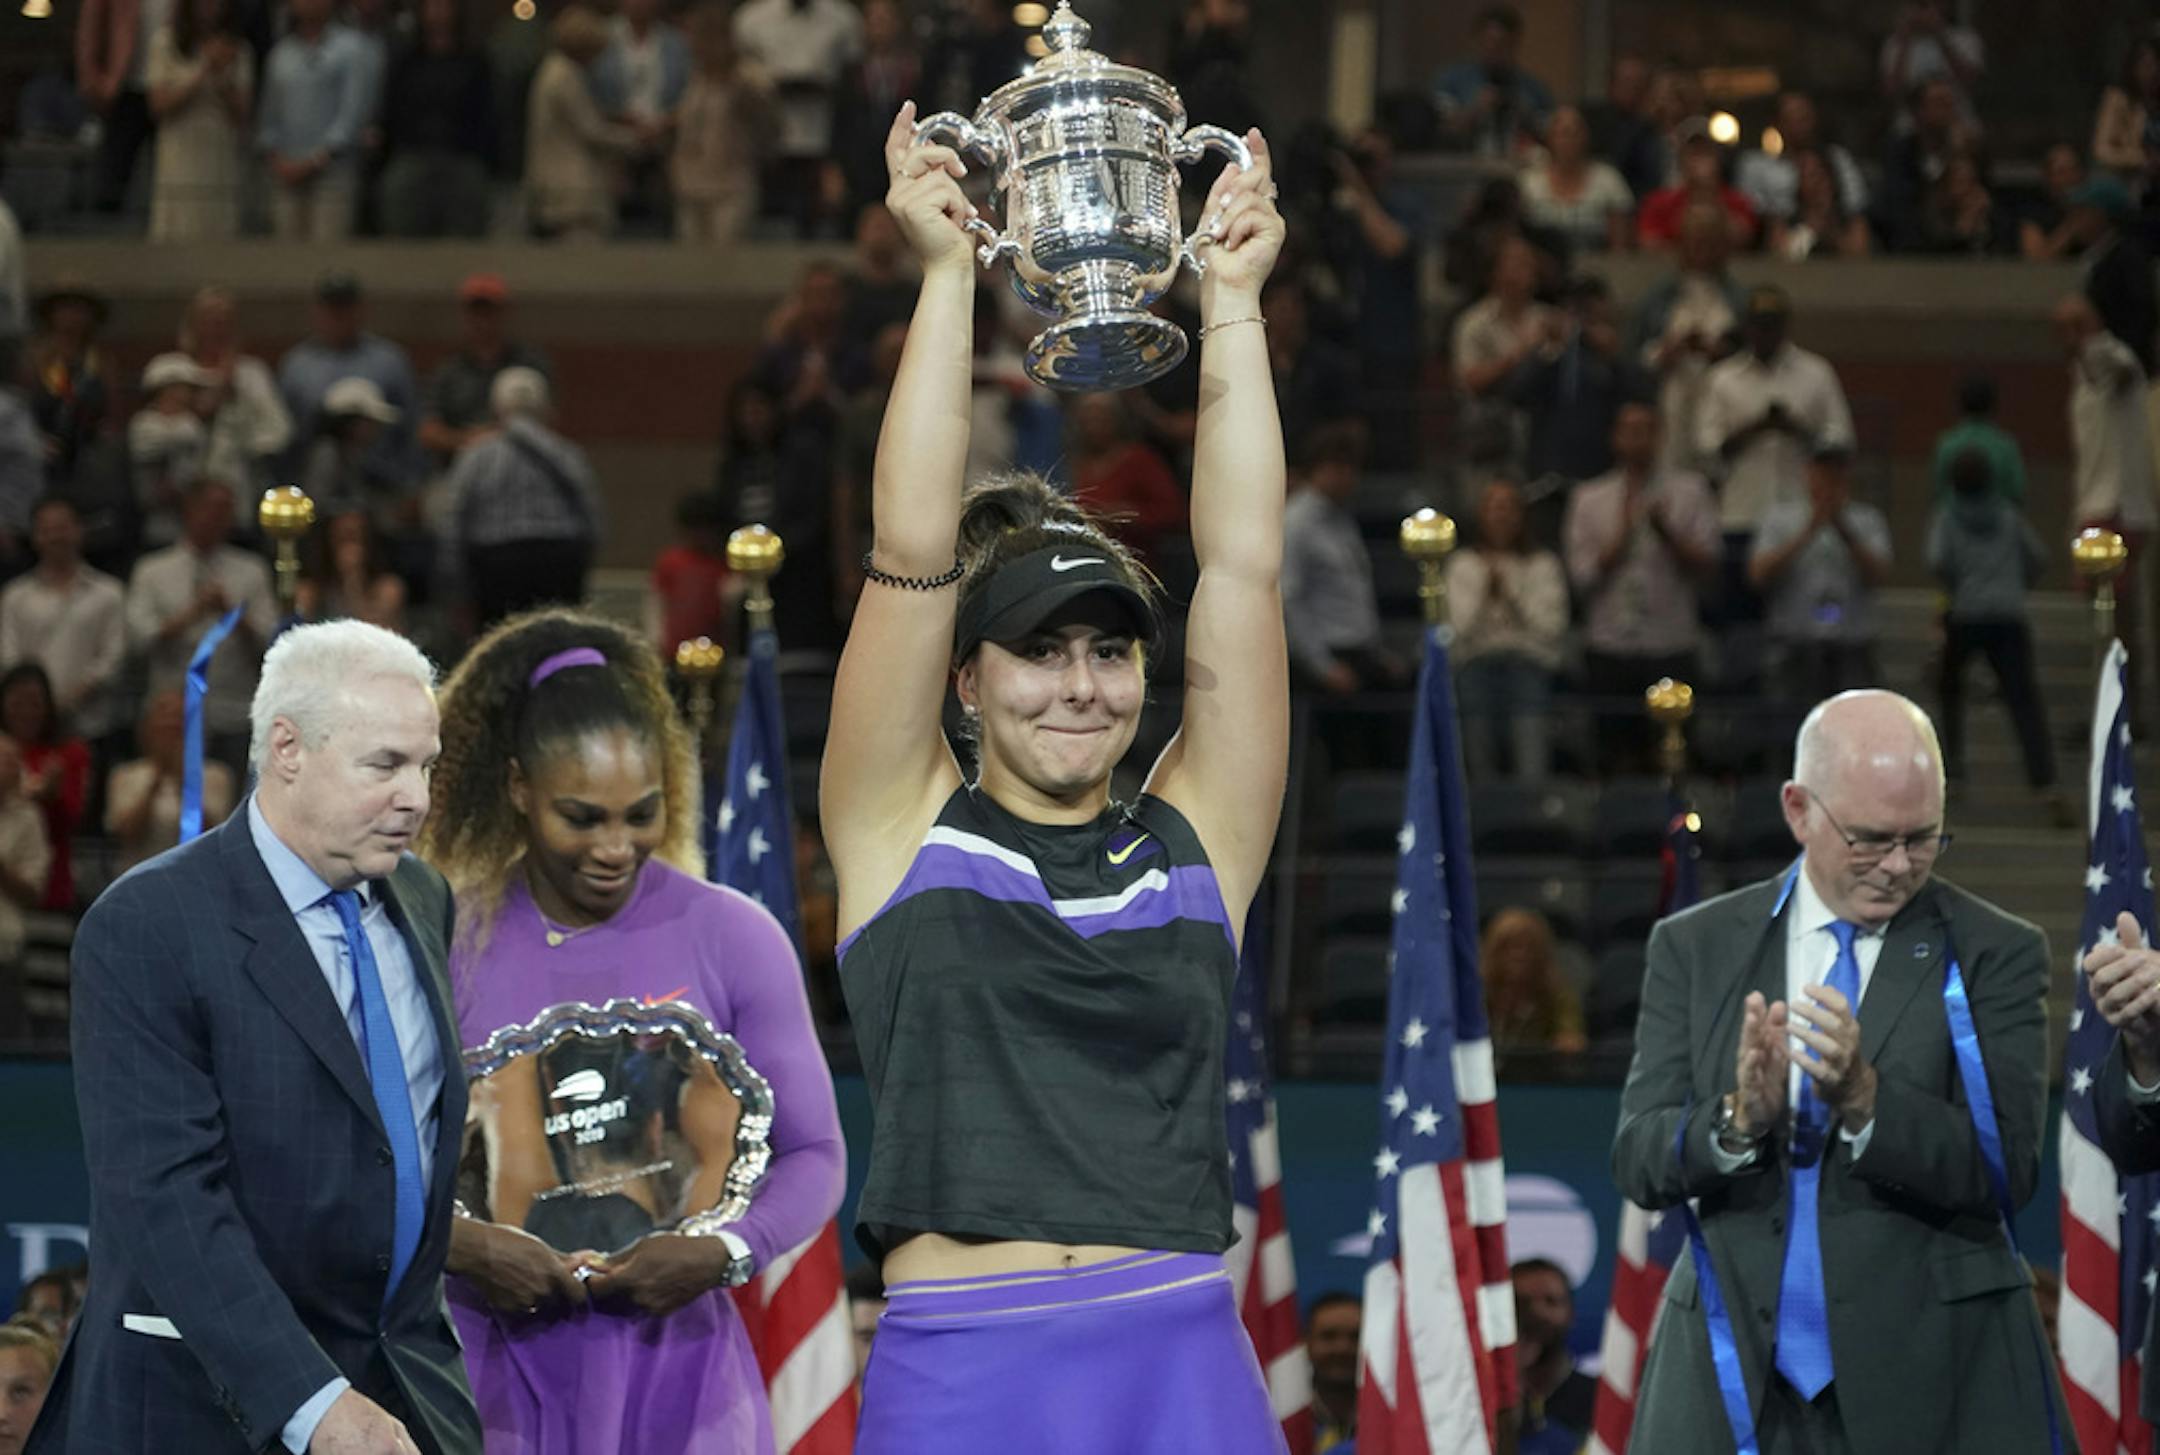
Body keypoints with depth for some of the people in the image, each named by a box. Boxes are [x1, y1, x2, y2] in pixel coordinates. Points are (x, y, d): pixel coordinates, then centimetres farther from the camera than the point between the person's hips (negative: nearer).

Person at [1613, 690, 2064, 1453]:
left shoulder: (1998, 953, 0)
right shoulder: (1694, 947, 6)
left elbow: (2008, 1169, -9)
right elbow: (1636, 1161, 0)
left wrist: (1864, 1099, -23)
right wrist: (1738, 1119, -20)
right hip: (1735, 1378, 2)